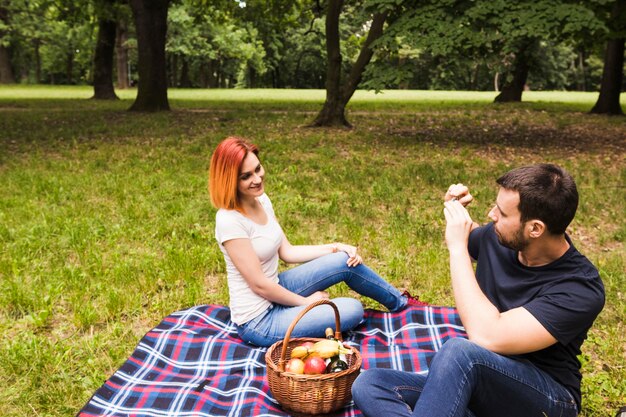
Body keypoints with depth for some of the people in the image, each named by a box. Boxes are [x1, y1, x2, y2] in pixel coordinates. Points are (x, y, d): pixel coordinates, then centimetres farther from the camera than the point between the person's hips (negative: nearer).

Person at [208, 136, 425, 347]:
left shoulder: (261, 200, 0)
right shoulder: (229, 221, -26)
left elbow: (286, 251, 7)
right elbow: (259, 285, -22)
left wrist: (335, 248, -2)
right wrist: (305, 302, -9)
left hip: (275, 293, 8)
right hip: (258, 321, -8)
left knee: (346, 261, 1)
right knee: (353, 309, -12)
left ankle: (400, 301, 25)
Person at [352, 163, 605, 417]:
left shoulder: (581, 289, -23)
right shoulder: (496, 238, -3)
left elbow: (486, 337, -35)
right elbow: (468, 238, 25)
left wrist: (457, 246, -26)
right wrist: (454, 209, 2)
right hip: (473, 386, 7)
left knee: (460, 352, -39)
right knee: (368, 385, -17)